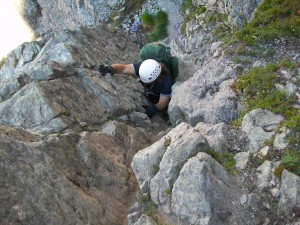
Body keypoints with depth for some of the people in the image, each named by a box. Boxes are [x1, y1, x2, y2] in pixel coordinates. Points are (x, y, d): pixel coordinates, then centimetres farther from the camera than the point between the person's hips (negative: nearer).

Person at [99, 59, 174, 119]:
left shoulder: (167, 81, -40)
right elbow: (124, 68, -43)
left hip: (164, 98, -3)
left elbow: (162, 103, -37)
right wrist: (111, 68, -64)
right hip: (149, 98, 3)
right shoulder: (143, 68, -31)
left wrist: (155, 108, -59)